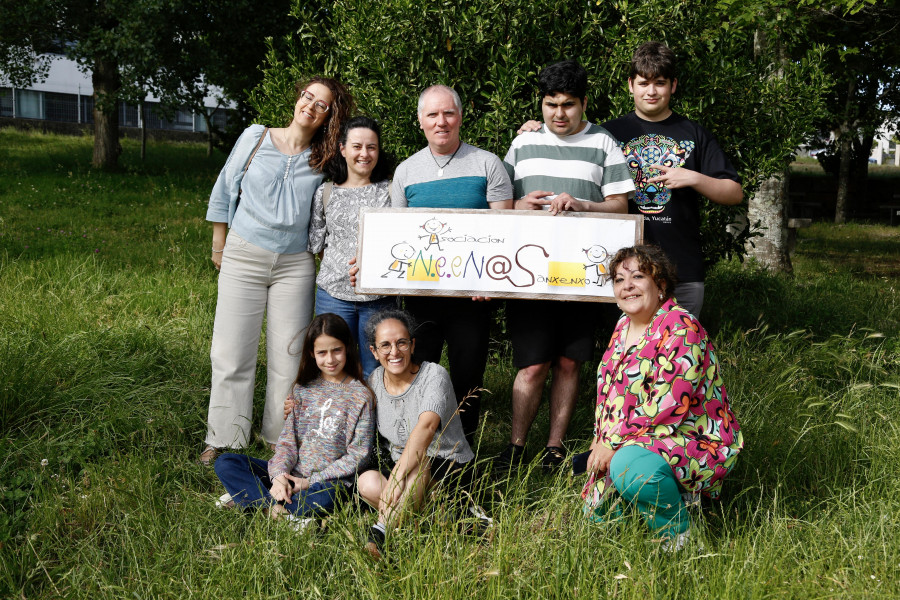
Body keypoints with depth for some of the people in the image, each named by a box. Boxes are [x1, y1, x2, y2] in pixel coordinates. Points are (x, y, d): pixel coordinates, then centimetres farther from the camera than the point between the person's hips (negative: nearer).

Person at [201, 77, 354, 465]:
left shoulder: (323, 161, 2)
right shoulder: (256, 137, 0)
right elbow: (225, 189, 8)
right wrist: (219, 246, 10)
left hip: (295, 265, 1)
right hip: (243, 258, -1)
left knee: (288, 358, 2)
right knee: (232, 353, 1)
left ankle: (282, 440, 15)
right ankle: (222, 439, 12)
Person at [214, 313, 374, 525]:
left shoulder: (359, 395, -4)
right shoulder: (303, 389, 10)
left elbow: (358, 454, -7)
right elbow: (287, 440, 6)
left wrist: (310, 481, -12)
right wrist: (279, 474, -16)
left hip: (328, 480, -5)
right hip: (291, 475, 5)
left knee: (323, 497, -41)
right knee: (225, 462, -9)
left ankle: (250, 498, -24)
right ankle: (276, 507, -26)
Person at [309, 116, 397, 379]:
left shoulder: (391, 191, 4)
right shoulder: (325, 193, 7)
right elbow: (314, 244, 13)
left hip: (379, 296, -1)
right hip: (334, 293, 1)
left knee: (375, 373, 7)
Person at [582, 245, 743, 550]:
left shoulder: (681, 328, -17)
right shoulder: (624, 326, 10)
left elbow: (670, 403, -25)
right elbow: (610, 389, 17)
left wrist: (614, 442, -22)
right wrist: (601, 439, 3)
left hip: (694, 440, -9)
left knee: (630, 468, -37)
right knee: (598, 513, 3)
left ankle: (680, 534, -12)